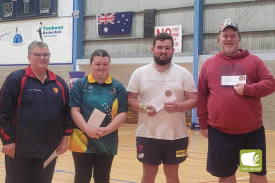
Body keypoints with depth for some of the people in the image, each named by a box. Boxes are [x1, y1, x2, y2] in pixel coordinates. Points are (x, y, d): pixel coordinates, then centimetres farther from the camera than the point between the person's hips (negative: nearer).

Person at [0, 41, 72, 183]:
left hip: (49, 150, 4)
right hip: (20, 149, -4)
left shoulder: (59, 83, 9)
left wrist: (65, 137, 7)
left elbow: (67, 113, 13)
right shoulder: (16, 79, -6)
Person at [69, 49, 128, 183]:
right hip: (83, 141, -1)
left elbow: (122, 113, -2)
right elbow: (75, 111, -5)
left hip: (107, 143, 1)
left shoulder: (118, 87, 3)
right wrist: (88, 130, -18)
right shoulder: (80, 85, 0)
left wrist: (106, 130, -15)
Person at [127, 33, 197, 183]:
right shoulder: (140, 73, 3)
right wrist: (142, 107, -15)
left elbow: (194, 100, 0)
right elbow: (130, 99, 5)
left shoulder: (183, 73, 2)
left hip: (176, 136, 0)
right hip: (147, 135, 0)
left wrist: (177, 106, -18)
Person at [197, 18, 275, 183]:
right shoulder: (208, 64, 8)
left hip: (252, 131, 0)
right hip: (220, 132, 0)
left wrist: (247, 89, -16)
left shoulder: (253, 61, 6)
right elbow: (201, 97, 8)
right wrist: (203, 124, 5)